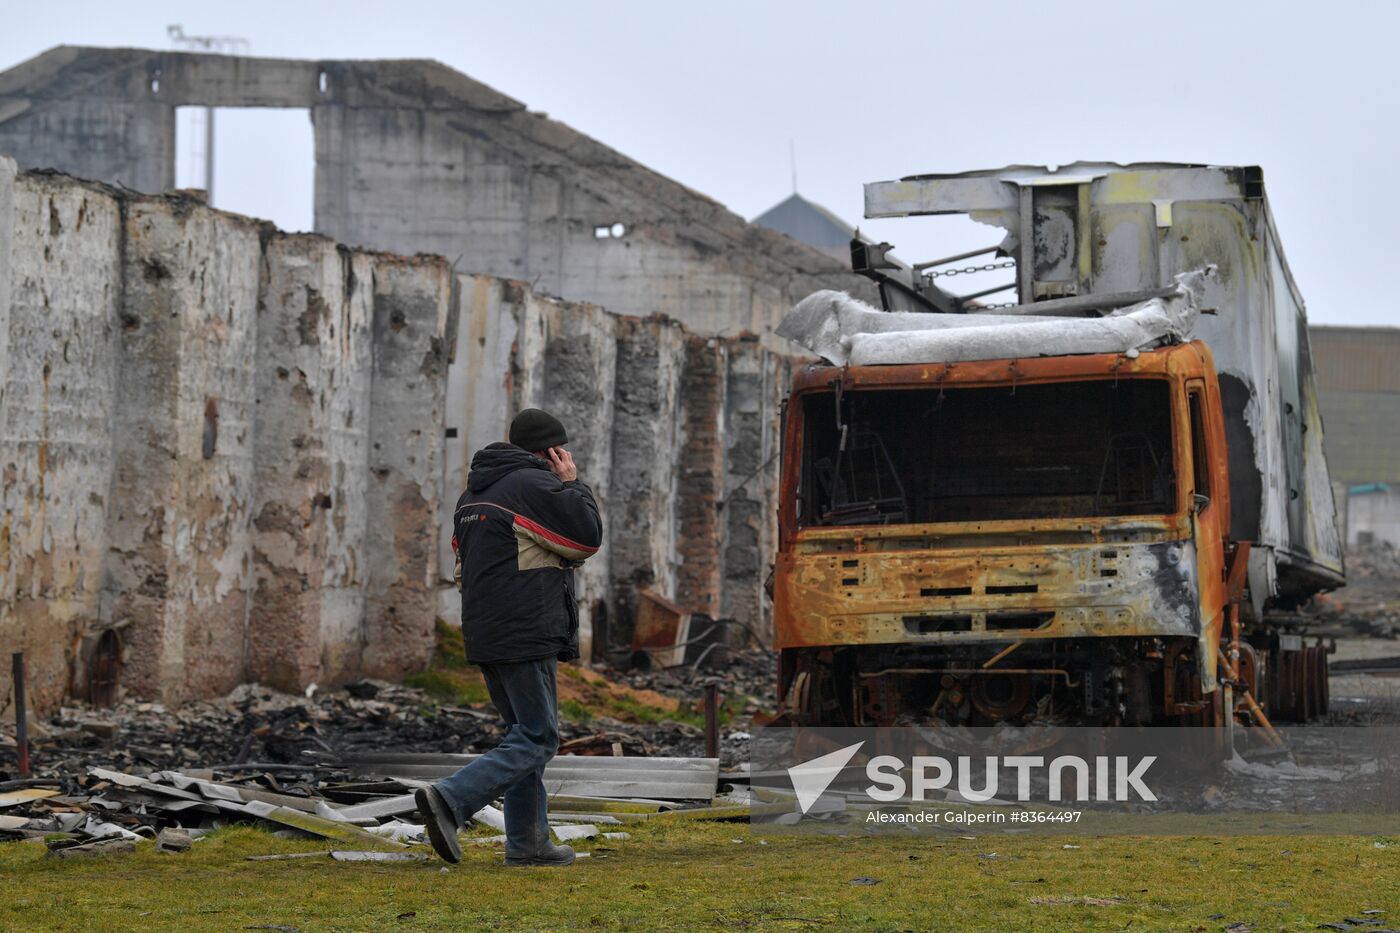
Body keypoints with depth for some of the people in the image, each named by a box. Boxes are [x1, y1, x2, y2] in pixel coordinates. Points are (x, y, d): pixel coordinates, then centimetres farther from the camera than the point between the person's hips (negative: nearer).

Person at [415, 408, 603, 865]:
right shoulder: (536, 486, -11)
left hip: (486, 636, 9)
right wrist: (572, 485, 3)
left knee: (526, 732, 15)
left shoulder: (474, 492, 17)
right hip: (526, 638, -9)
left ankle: (527, 842, 14)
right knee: (537, 738, -7)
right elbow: (588, 539, -7)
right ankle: (450, 798, -21)